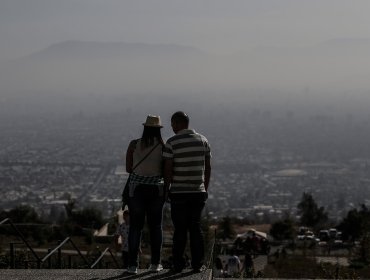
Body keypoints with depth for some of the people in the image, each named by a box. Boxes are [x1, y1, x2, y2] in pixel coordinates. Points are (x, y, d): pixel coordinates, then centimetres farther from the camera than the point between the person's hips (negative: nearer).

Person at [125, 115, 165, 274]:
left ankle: (133, 265, -2)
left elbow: (128, 169, 1)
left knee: (135, 226, 3)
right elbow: (164, 172, -1)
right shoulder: (163, 147, -3)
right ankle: (155, 263, 14)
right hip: (156, 189, 0)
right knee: (155, 226, 12)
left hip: (137, 188, 0)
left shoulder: (134, 145, -3)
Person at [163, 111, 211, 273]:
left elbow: (168, 169, -10)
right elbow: (208, 167, 7)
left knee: (180, 229, 3)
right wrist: (205, 188, 16)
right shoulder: (203, 140, 4)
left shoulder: (172, 143, -8)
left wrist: (167, 189, 2)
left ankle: (178, 264, 5)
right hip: (198, 192, 3)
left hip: (178, 192, -3)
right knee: (195, 227, 9)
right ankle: (197, 264, 7)